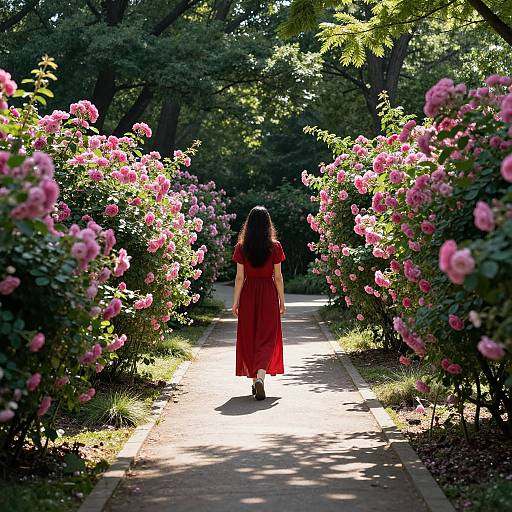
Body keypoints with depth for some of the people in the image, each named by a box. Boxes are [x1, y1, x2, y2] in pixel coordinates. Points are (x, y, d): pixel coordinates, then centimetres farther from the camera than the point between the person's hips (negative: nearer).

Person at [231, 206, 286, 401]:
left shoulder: (242, 247, -4)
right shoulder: (274, 247, -5)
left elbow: (240, 277, -4)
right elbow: (278, 277, -3)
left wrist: (235, 302, 3)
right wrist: (282, 301, 6)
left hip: (248, 294, 1)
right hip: (268, 295, -1)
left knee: (248, 337, 13)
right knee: (267, 337, 1)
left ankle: (255, 379, 20)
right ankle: (260, 376, -20)